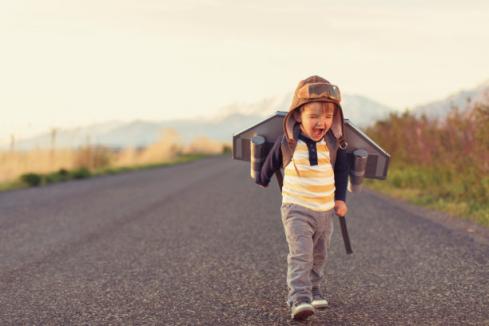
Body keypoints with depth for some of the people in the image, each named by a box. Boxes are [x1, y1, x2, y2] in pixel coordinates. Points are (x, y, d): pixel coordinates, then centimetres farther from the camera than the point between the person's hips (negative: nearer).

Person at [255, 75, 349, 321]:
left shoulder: (334, 143, -4)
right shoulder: (287, 142, -11)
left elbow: (342, 169, 12)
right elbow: (271, 162, 8)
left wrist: (340, 198, 8)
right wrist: (261, 181, 23)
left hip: (325, 211, 4)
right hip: (296, 209, -4)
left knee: (319, 256, 17)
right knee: (300, 254, -18)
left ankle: (313, 291, 34)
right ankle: (299, 299, -23)